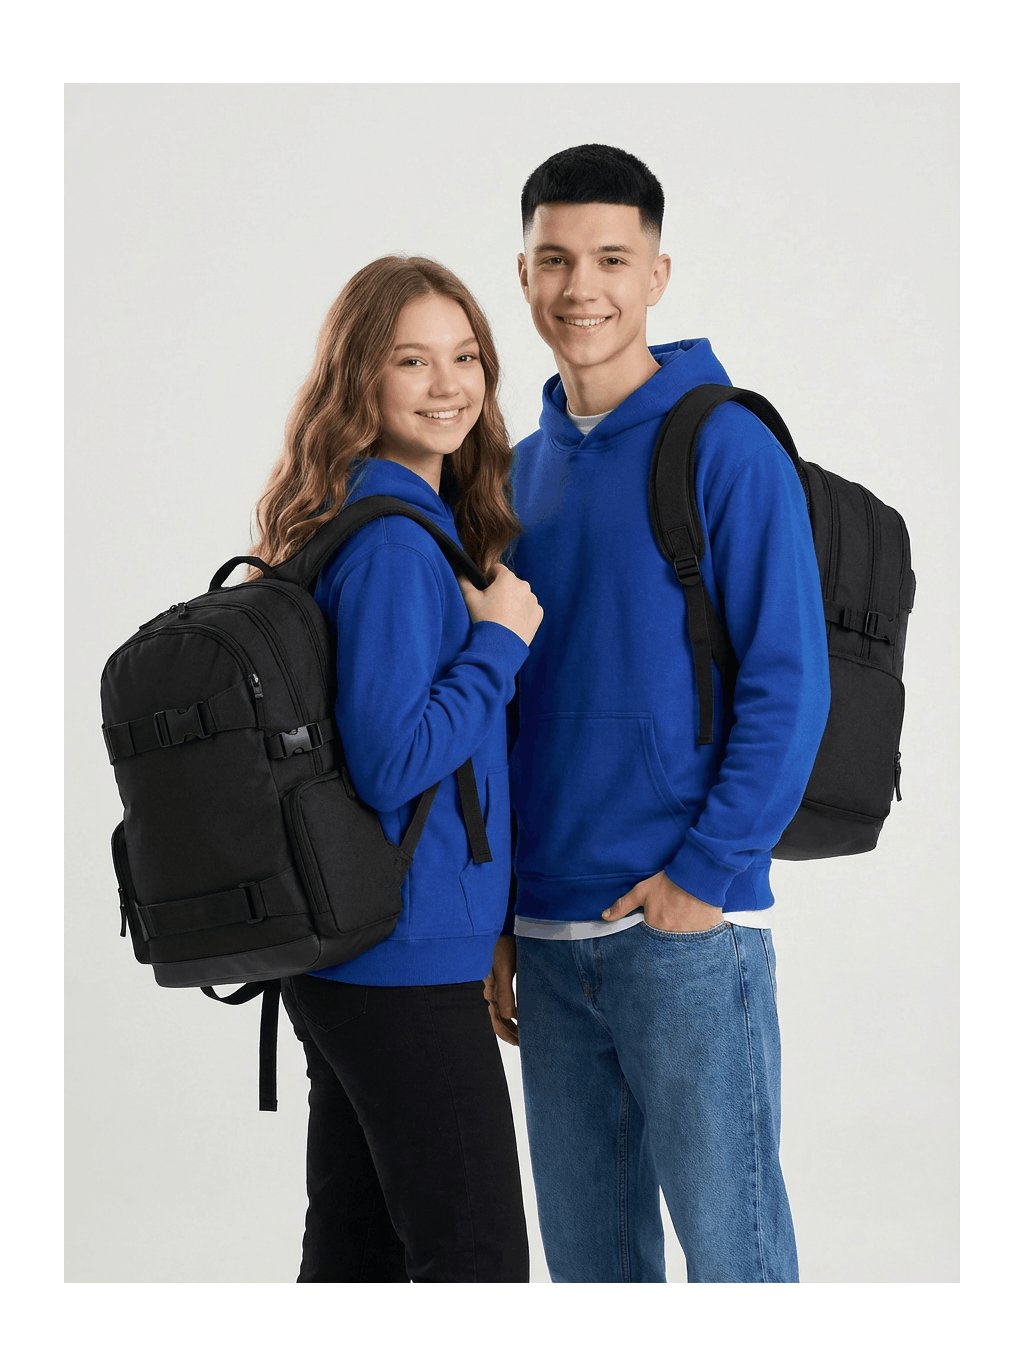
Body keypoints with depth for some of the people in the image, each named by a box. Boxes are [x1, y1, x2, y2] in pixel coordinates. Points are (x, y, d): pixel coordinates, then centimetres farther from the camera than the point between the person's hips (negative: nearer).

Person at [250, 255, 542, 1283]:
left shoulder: (422, 520, 12)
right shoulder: (393, 540, -18)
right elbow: (391, 764, -23)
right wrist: (500, 641, -14)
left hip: (343, 955, 10)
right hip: (407, 959, -10)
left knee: (356, 1253, 17)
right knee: (475, 1264, -1)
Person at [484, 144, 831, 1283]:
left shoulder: (726, 448, -6)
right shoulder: (523, 470, 13)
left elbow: (788, 687, -10)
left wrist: (704, 873, -15)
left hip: (688, 927, -6)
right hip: (546, 934, 6)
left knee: (728, 1241, 1)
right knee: (584, 1246, 15)